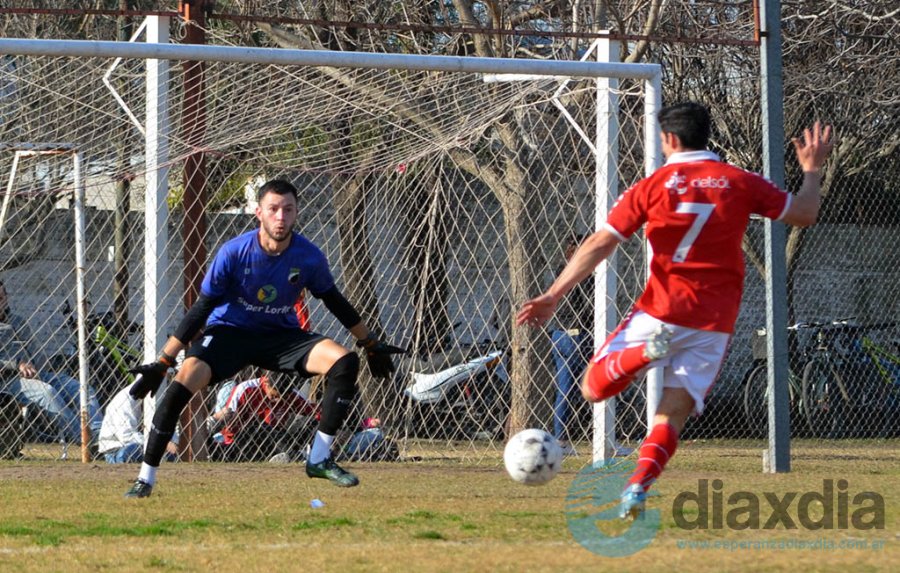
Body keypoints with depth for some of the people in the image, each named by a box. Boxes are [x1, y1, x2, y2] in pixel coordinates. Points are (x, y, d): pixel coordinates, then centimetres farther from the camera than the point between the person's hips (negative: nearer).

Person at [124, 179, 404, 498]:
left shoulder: (309, 256, -13)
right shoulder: (234, 252, -20)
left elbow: (335, 303, 6)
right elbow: (201, 309, -14)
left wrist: (371, 345, 15)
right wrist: (162, 363, -16)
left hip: (280, 335, 3)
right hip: (229, 331, -3)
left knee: (345, 362, -20)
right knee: (184, 381, -29)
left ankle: (320, 459, -9)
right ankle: (146, 478, -16)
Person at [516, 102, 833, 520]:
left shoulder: (653, 186, -1)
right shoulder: (740, 183, 4)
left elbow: (600, 243, -3)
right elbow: (804, 214, 11)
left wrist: (554, 295, -1)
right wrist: (812, 170, 29)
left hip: (662, 312, -2)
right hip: (715, 321, 2)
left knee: (594, 388, 6)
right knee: (672, 414, 1)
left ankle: (643, 351, -23)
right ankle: (638, 486, -23)